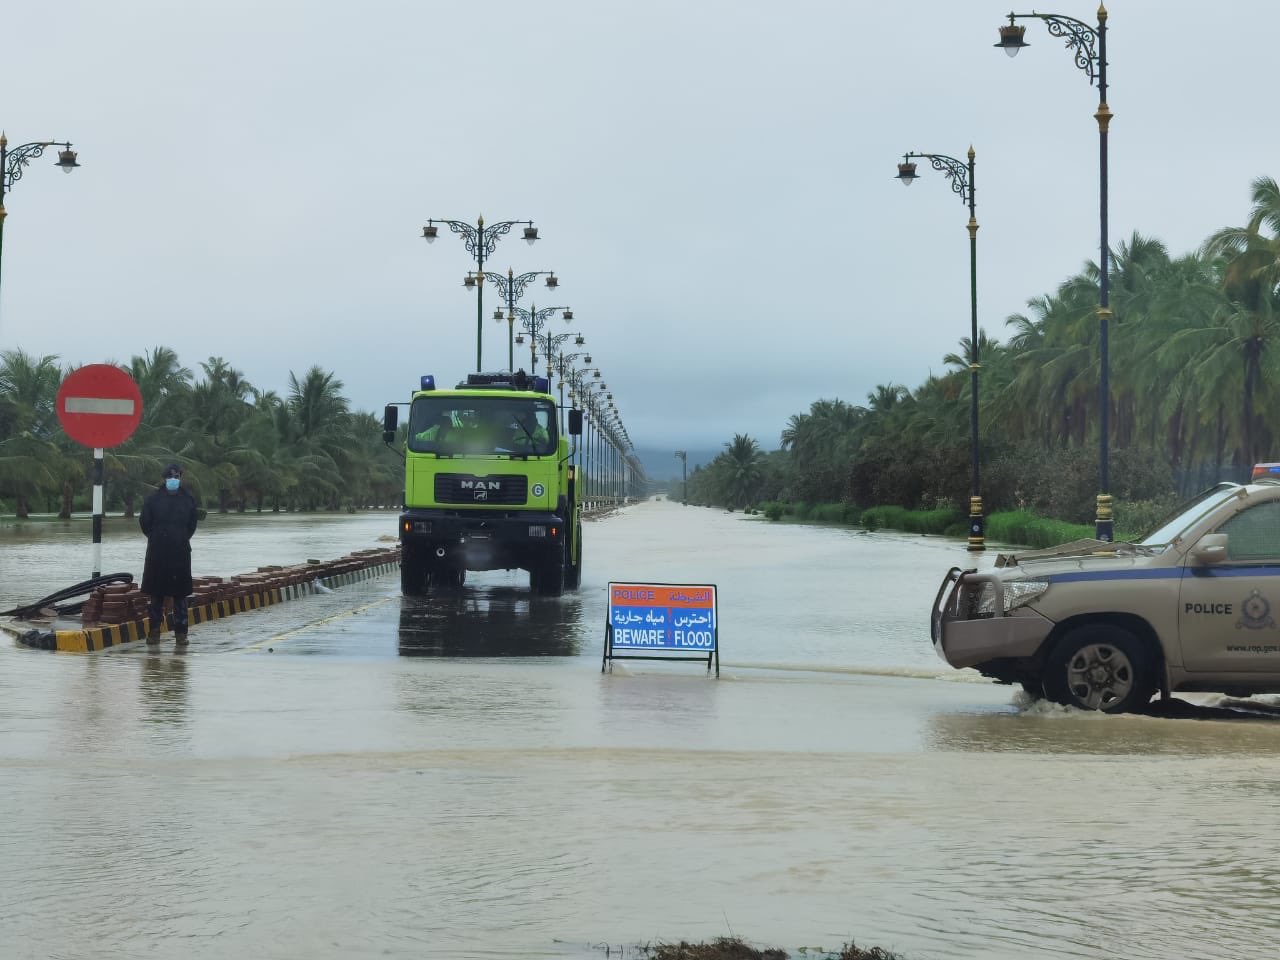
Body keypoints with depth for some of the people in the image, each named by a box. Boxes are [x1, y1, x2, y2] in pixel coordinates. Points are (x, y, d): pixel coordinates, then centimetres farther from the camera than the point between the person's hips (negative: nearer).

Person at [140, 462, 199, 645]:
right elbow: (145, 522, 5)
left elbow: (192, 525, 11)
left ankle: (181, 632, 5)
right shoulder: (153, 499, 0)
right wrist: (156, 539, 7)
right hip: (157, 554, 0)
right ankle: (154, 630, 11)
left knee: (180, 593, 1)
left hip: (181, 553, 0)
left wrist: (182, 540, 8)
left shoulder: (188, 500, 4)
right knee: (156, 594, 4)